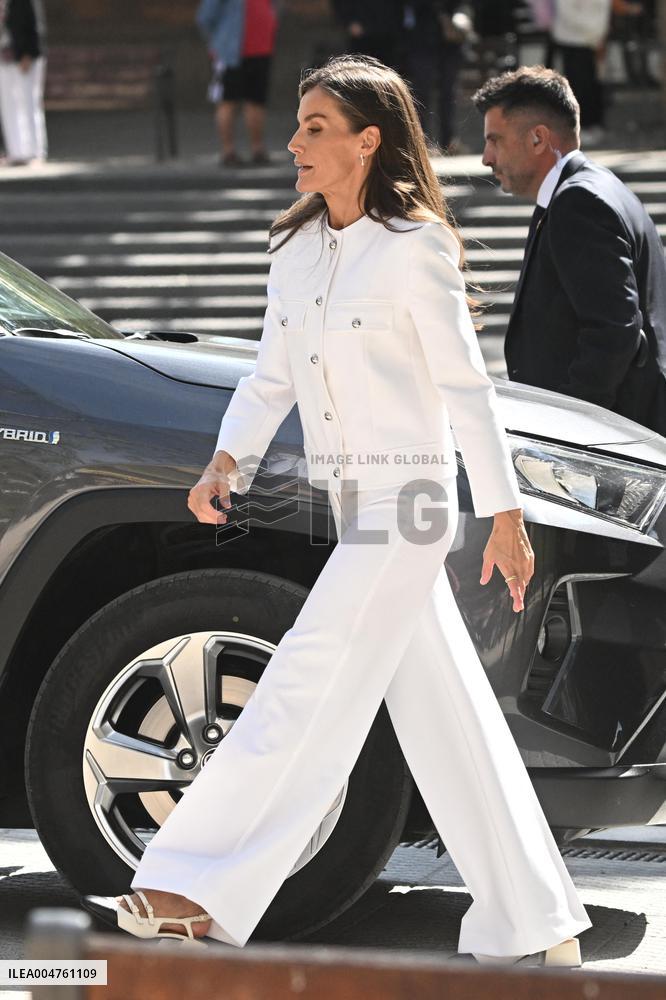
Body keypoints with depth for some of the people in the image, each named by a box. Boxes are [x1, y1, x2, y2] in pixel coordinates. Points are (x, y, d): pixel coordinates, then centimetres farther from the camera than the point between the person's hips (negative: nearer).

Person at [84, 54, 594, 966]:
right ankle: (540, 929, 17)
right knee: (447, 724, 10)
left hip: (407, 503, -8)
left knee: (308, 694, -11)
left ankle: (194, 892, -13)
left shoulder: (414, 248, -11)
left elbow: (466, 388, -9)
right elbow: (271, 379, 12)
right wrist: (228, 461, -4)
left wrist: (505, 517, -8)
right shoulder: (297, 249, 10)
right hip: (345, 505, 8)